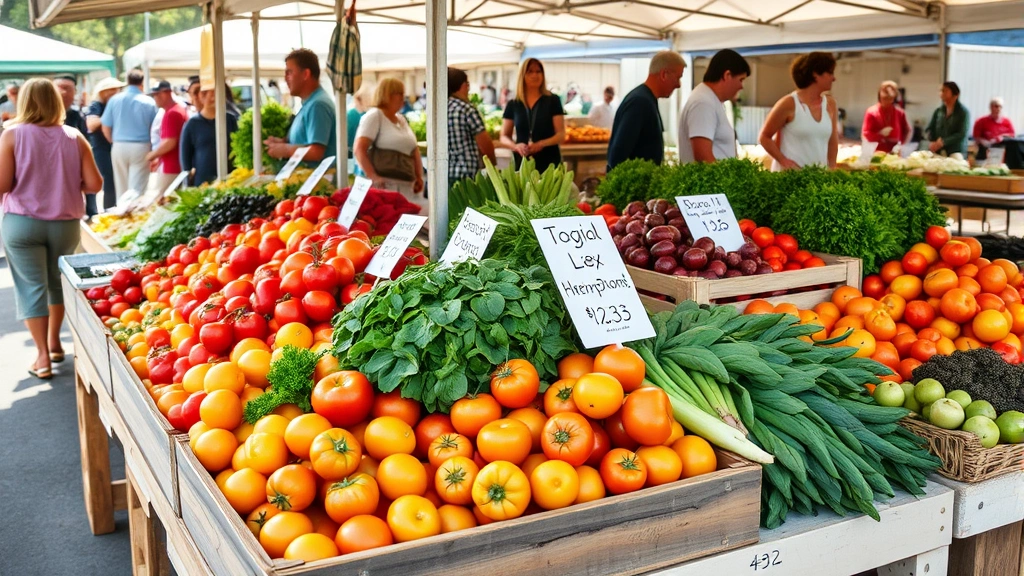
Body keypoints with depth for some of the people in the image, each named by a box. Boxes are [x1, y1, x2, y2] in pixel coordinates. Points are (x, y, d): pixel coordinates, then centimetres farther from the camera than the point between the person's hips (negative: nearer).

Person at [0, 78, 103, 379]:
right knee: (57, 282, 21)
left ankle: (42, 356, 4)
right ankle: (54, 342, 33)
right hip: (65, 223, 3)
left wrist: (26, 182, 10)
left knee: (32, 287, 5)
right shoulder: (74, 137, -2)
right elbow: (94, 184, -4)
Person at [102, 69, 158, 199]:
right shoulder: (149, 102, -5)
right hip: (140, 148, -2)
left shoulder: (114, 100, 0)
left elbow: (106, 128, 2)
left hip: (119, 148, 3)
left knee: (121, 188, 13)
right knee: (137, 188, -2)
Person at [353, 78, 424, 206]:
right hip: (385, 185, -7)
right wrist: (373, 177, -20)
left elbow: (414, 150, 27)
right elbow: (359, 149, -11)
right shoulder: (374, 116, -1)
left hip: (407, 186, 7)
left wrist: (419, 177, 13)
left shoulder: (401, 119, 23)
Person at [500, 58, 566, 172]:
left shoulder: (552, 101, 2)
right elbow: (504, 137, 9)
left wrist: (541, 144, -20)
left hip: (549, 163, -1)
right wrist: (516, 146, -13)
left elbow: (561, 135, -2)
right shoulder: (513, 105, 8)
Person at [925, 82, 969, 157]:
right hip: (937, 154, 3)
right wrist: (934, 142, -9)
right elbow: (929, 130, 11)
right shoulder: (938, 111, 11)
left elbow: (962, 135, -10)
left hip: (956, 154, -3)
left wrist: (942, 142, -19)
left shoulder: (963, 113, -1)